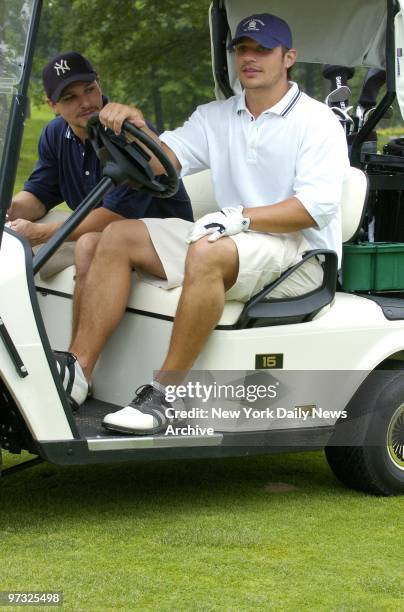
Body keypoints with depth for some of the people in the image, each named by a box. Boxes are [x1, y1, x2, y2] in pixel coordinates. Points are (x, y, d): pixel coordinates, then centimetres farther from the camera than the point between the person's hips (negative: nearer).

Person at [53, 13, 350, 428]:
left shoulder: (317, 121, -4)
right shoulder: (216, 117, 15)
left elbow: (316, 207, -16)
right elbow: (165, 159, 2)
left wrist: (240, 217, -26)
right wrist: (137, 127, -19)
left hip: (299, 253, -7)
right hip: (231, 241, 7)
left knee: (208, 253, -37)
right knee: (119, 237, -8)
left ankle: (164, 395, -34)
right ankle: (77, 370, -18)